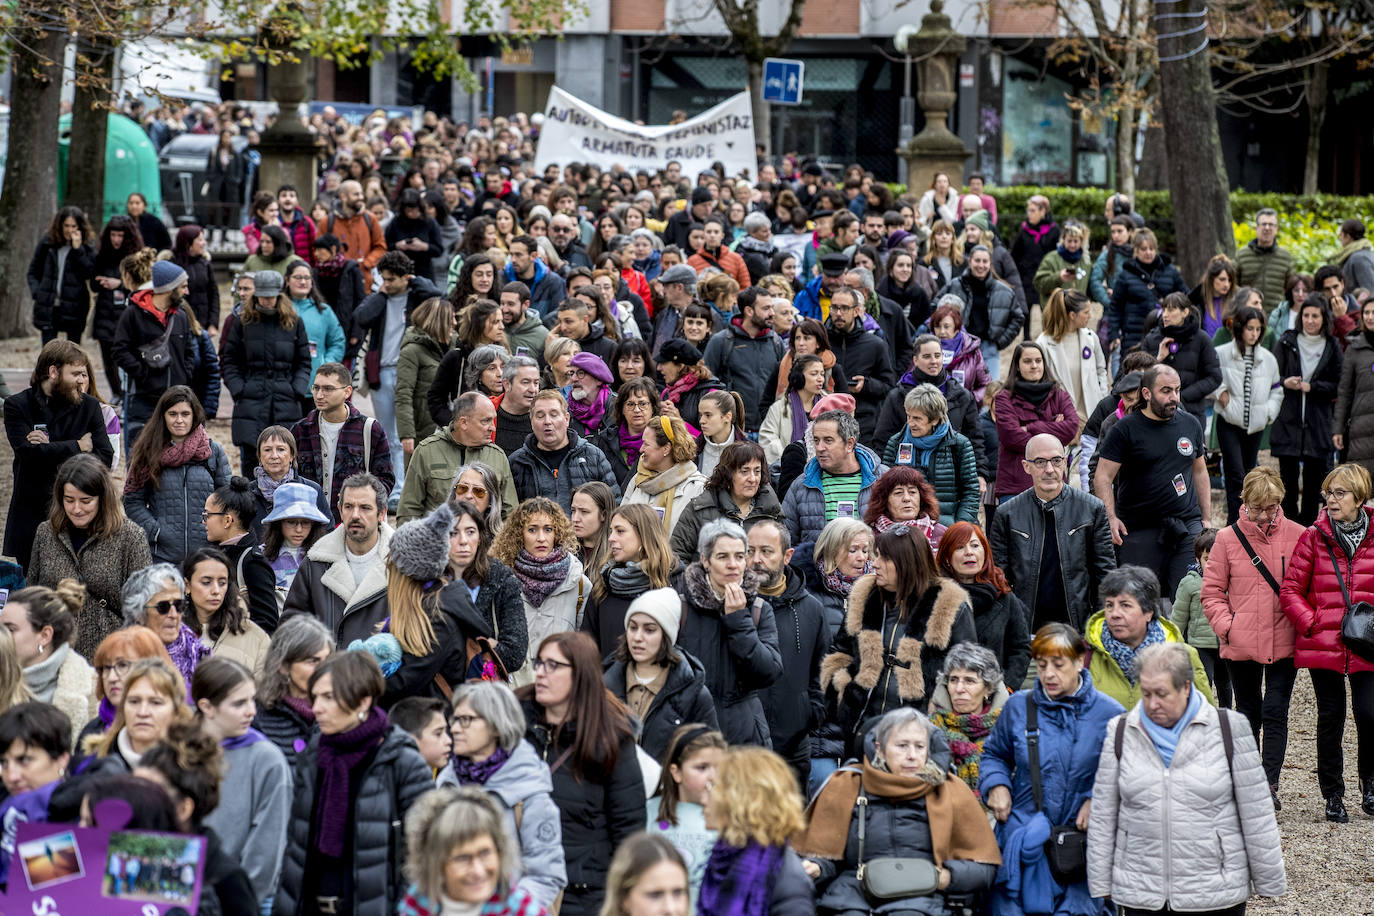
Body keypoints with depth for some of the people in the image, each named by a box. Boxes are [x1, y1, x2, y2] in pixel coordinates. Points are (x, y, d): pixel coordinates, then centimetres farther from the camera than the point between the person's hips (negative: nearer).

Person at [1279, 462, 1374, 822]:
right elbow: (1290, 590, 3)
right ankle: (1333, 795, 17)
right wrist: (1311, 623, -7)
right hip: (1323, 644, 0)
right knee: (1331, 718, 5)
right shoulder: (1314, 537, 1)